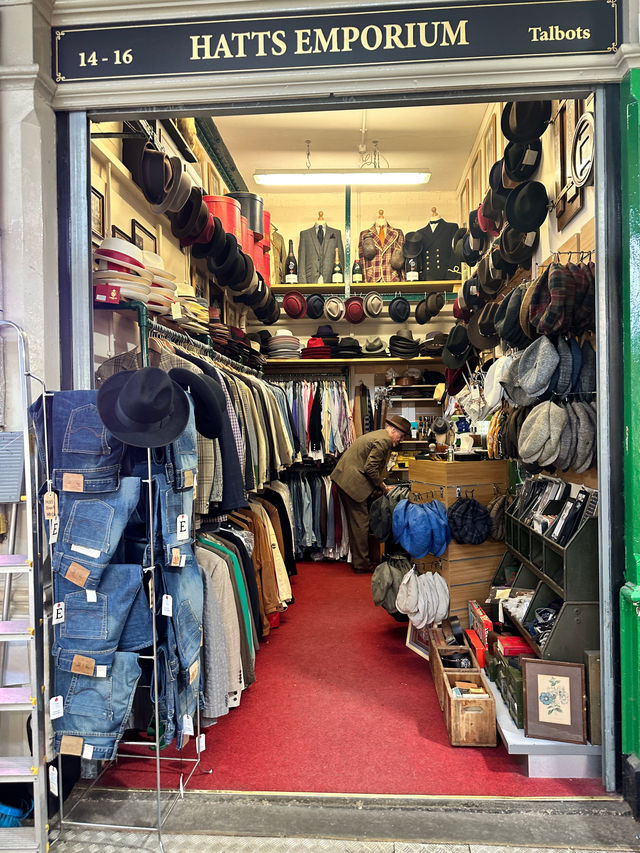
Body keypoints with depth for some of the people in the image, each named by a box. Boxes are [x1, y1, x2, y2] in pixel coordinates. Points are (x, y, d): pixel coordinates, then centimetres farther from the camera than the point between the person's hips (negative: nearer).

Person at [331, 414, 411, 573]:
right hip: (352, 482, -11)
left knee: (355, 522, 16)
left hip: (344, 479, 11)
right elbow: (370, 468, -19)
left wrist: (380, 483, 15)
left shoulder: (378, 435, 18)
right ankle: (362, 563, 4)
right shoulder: (383, 441, -15)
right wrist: (382, 486, -7)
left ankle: (357, 560, 24)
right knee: (361, 523, -3)